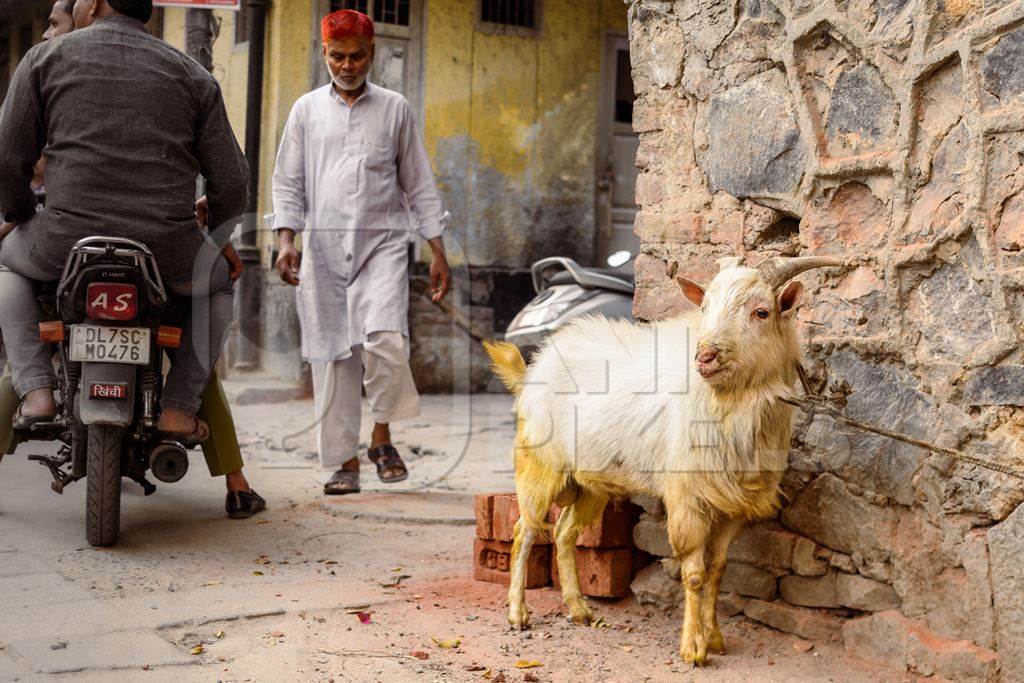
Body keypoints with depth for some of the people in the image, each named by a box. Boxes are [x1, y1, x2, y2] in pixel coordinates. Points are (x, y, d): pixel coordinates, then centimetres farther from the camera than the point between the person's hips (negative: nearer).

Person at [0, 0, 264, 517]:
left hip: (68, 241, 0)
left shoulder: (48, 57, 10)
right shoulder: (191, 76, 14)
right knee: (217, 284, 34)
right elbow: (232, 186, 10)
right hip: (168, 251, 1)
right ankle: (178, 407, 14)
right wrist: (213, 235, 30)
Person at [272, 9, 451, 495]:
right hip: (324, 247, 1)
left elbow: (419, 184, 12)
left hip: (382, 242, -1)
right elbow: (287, 182, 11)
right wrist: (286, 240, -4)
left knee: (385, 340, -21)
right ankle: (344, 462, 8)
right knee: (332, 355, 0)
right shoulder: (307, 110, 12)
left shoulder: (395, 109, 11)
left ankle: (382, 435, 2)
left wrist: (438, 252, 6)